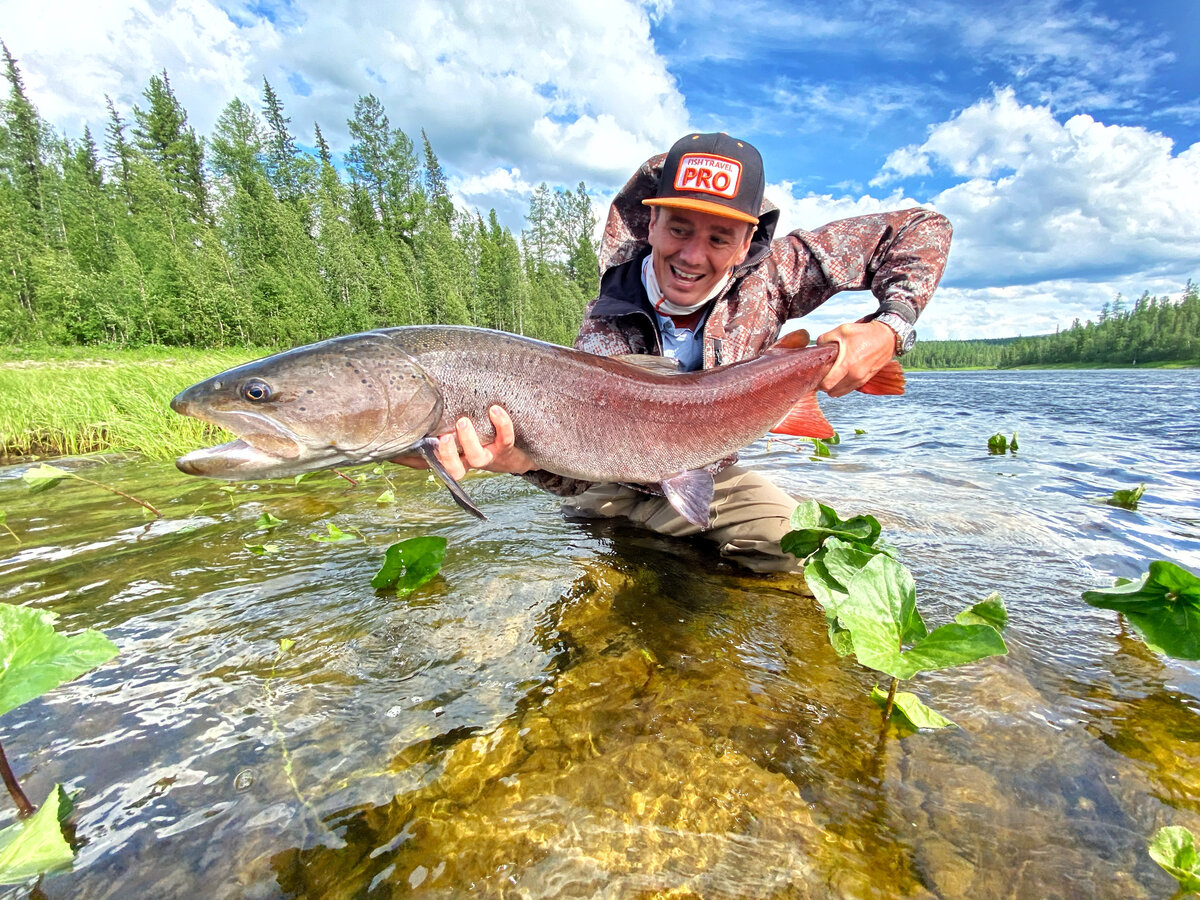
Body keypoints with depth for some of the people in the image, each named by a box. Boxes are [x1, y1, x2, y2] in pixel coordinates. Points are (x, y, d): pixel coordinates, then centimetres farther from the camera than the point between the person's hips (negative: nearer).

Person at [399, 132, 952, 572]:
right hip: (622, 489, 1)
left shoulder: (768, 278, -19)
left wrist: (890, 328, -30)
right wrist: (531, 458, -63)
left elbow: (922, 229, -12)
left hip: (711, 480, 0)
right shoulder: (608, 325, -24)